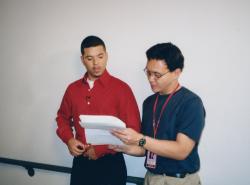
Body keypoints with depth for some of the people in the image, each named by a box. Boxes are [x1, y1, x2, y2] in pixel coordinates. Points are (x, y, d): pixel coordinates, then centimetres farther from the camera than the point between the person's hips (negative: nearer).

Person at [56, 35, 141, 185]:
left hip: (110, 163, -4)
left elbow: (133, 129, -11)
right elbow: (63, 117, 18)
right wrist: (69, 139, -2)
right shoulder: (73, 89, 5)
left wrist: (101, 149, -15)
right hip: (80, 162, 4)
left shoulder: (121, 88, -9)